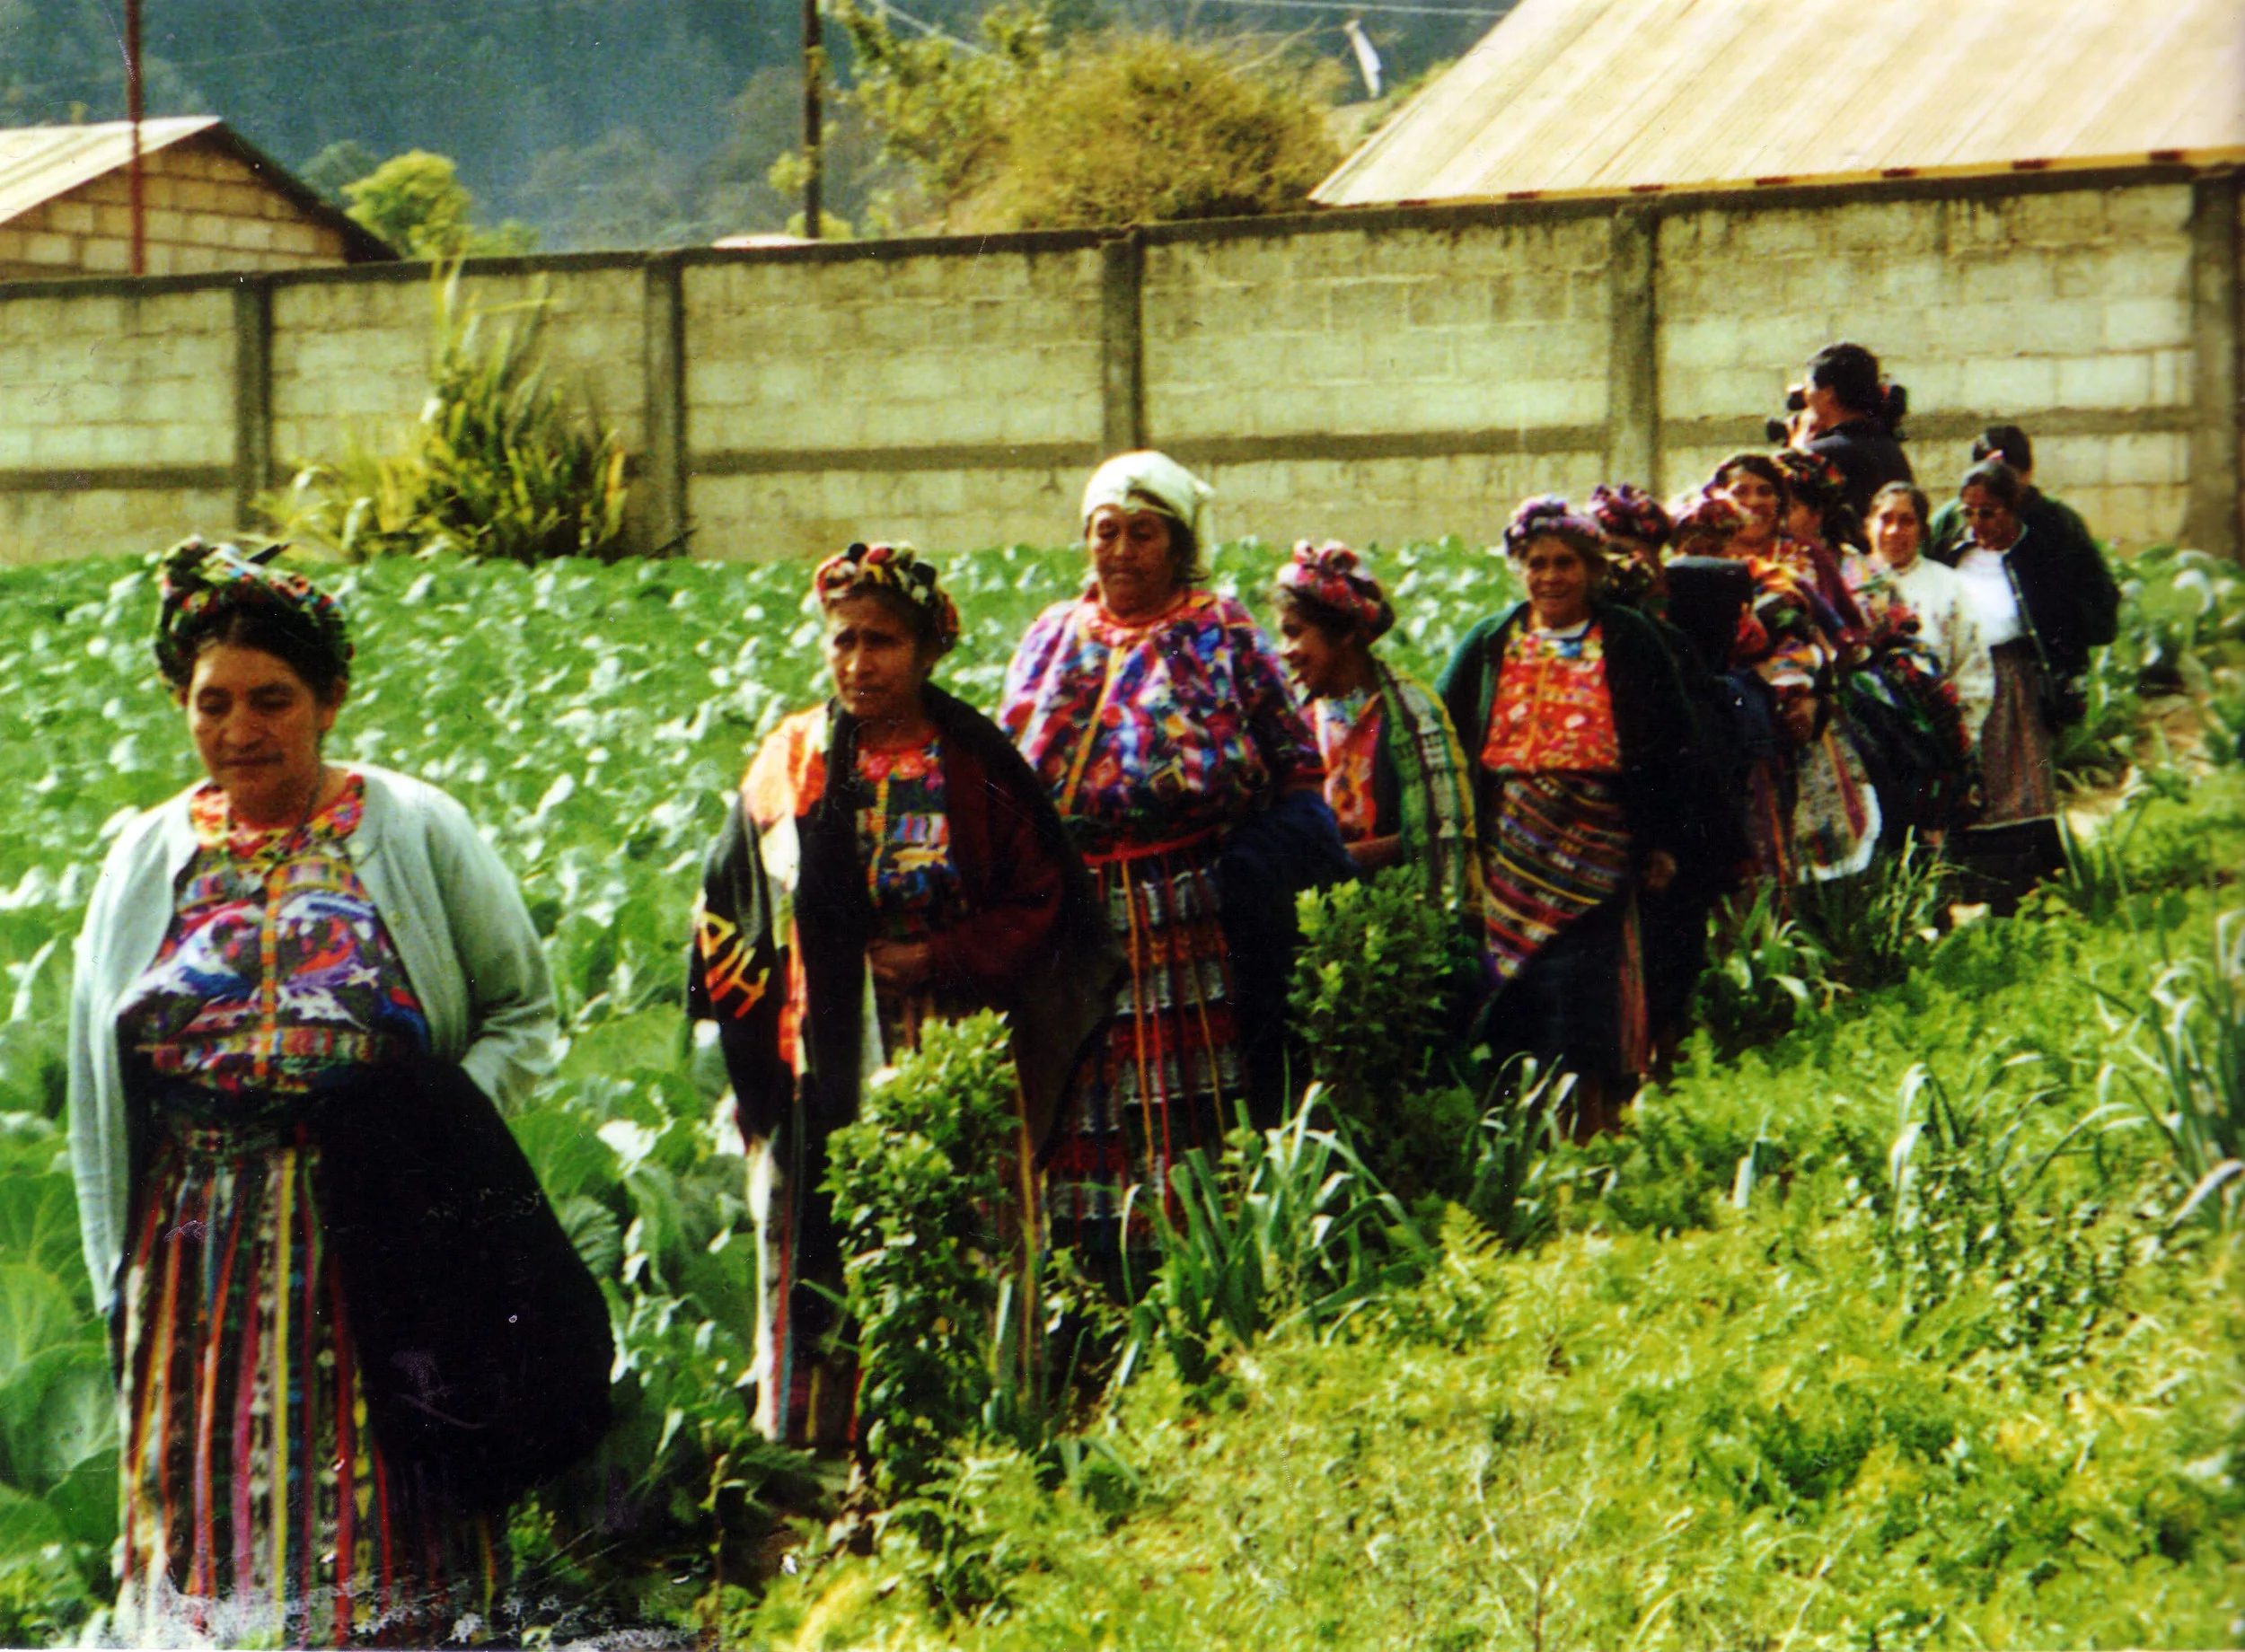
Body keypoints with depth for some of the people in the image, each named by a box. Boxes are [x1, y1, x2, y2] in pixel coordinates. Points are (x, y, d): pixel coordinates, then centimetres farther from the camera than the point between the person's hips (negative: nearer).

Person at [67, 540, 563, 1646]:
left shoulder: (417, 834, 2)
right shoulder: (145, 861, 10)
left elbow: (525, 1011, 6)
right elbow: (97, 1082, 15)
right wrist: (121, 1275, 10)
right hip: (200, 1254, 3)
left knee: (383, 1513, -3)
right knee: (209, 1512, 2)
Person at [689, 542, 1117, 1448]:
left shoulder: (976, 765, -2)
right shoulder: (789, 761, 6)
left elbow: (1045, 900, 2)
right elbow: (728, 908, 15)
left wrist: (942, 958, -11)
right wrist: (755, 1025, 7)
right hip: (821, 1079, 2)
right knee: (820, 1263, 2)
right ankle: (826, 1449, 11)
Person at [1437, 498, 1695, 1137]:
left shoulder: (1629, 643, 3)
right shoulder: (1490, 644, 10)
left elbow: (1670, 747, 4)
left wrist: (1661, 843, -2)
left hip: (1596, 844, -2)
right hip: (1509, 846, 2)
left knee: (1583, 988, -8)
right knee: (1516, 989, -1)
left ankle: (1588, 1130, -1)